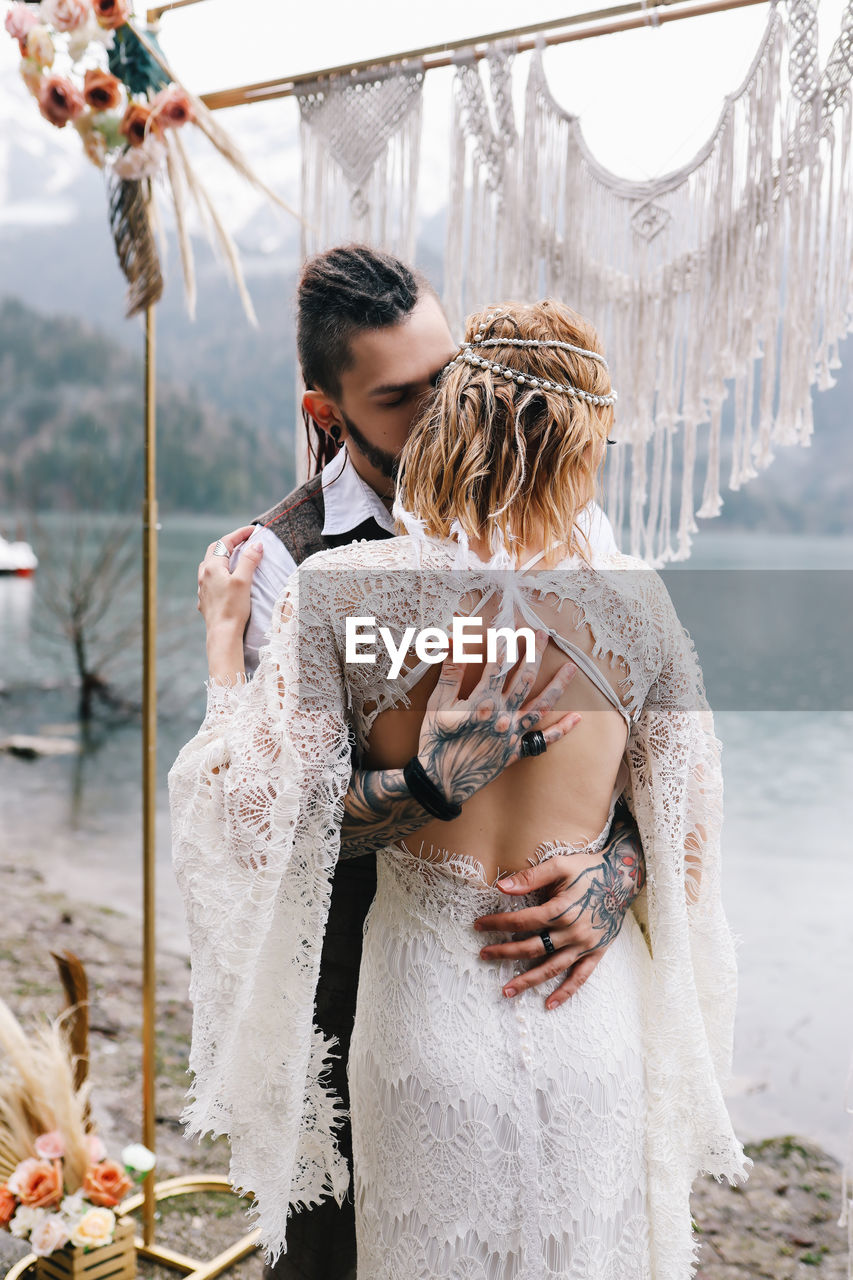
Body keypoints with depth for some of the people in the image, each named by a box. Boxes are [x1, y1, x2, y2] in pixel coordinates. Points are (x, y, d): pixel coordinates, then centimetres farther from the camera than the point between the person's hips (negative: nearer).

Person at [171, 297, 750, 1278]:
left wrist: (223, 639, 0)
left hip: (427, 1005, 0)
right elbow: (690, 849, -3)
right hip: (595, 1014, 1)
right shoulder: (634, 598, -11)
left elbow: (250, 818, -12)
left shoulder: (340, 588, -16)